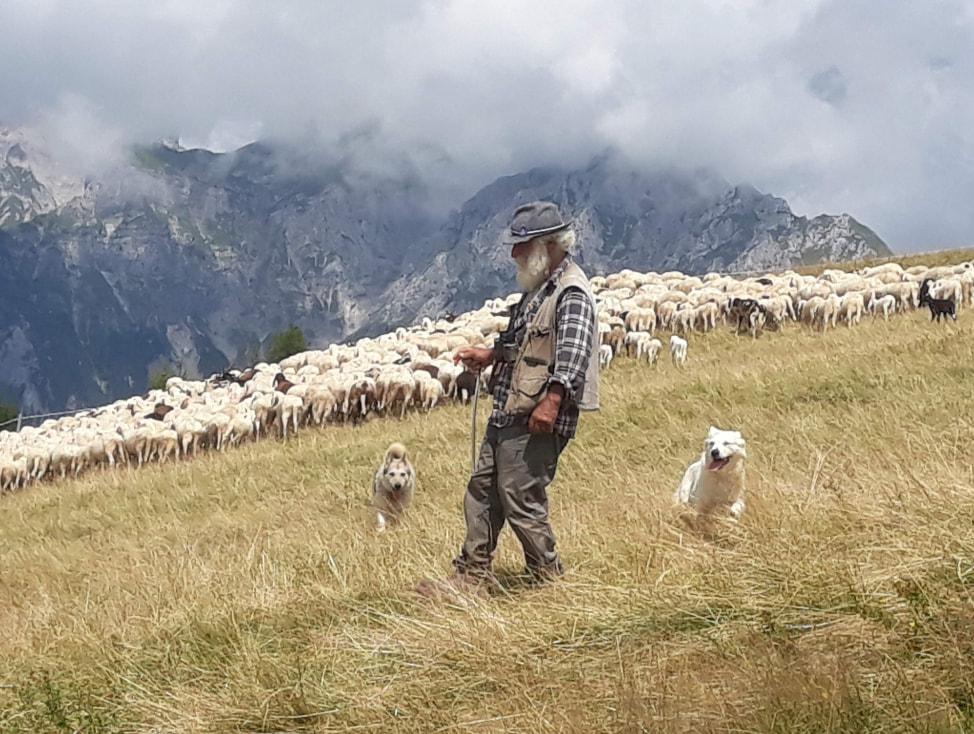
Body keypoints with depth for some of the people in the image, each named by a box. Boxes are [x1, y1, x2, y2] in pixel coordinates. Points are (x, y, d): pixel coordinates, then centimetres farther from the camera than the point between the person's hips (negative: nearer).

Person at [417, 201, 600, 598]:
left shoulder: (571, 292, -14)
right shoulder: (538, 287, 18)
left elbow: (572, 353, -27)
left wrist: (552, 400, -37)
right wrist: (489, 354, 18)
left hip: (536, 420, -10)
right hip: (506, 414, 10)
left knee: (521, 499, -5)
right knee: (482, 492, 12)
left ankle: (548, 577, 11)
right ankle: (472, 574, 19)